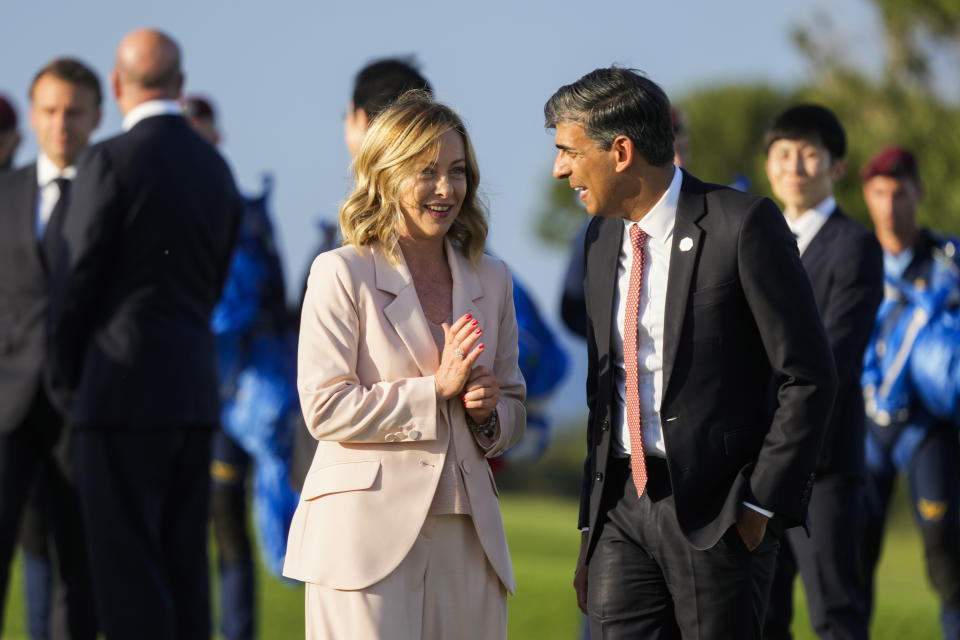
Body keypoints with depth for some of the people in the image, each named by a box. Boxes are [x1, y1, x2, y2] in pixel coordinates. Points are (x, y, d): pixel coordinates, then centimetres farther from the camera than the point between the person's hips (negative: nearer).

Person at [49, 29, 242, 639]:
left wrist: (74, 373, 10)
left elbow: (75, 283, -8)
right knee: (183, 571, 10)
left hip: (125, 390, -7)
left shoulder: (112, 162, -11)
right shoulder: (217, 170, 11)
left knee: (127, 572, -6)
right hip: (195, 391, 7)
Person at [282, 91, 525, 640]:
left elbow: (514, 406, 21)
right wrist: (435, 389, -13)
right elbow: (325, 408, -9)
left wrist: (488, 413, -2)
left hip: (466, 534, 5)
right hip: (368, 531, -5)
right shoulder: (342, 274, -1)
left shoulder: (490, 279, 15)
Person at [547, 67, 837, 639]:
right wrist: (592, 528, 16)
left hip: (715, 511, -6)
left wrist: (762, 506, -11)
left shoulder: (743, 224, -9)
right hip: (621, 507, 6)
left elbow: (809, 377, -9)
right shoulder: (603, 239, 13)